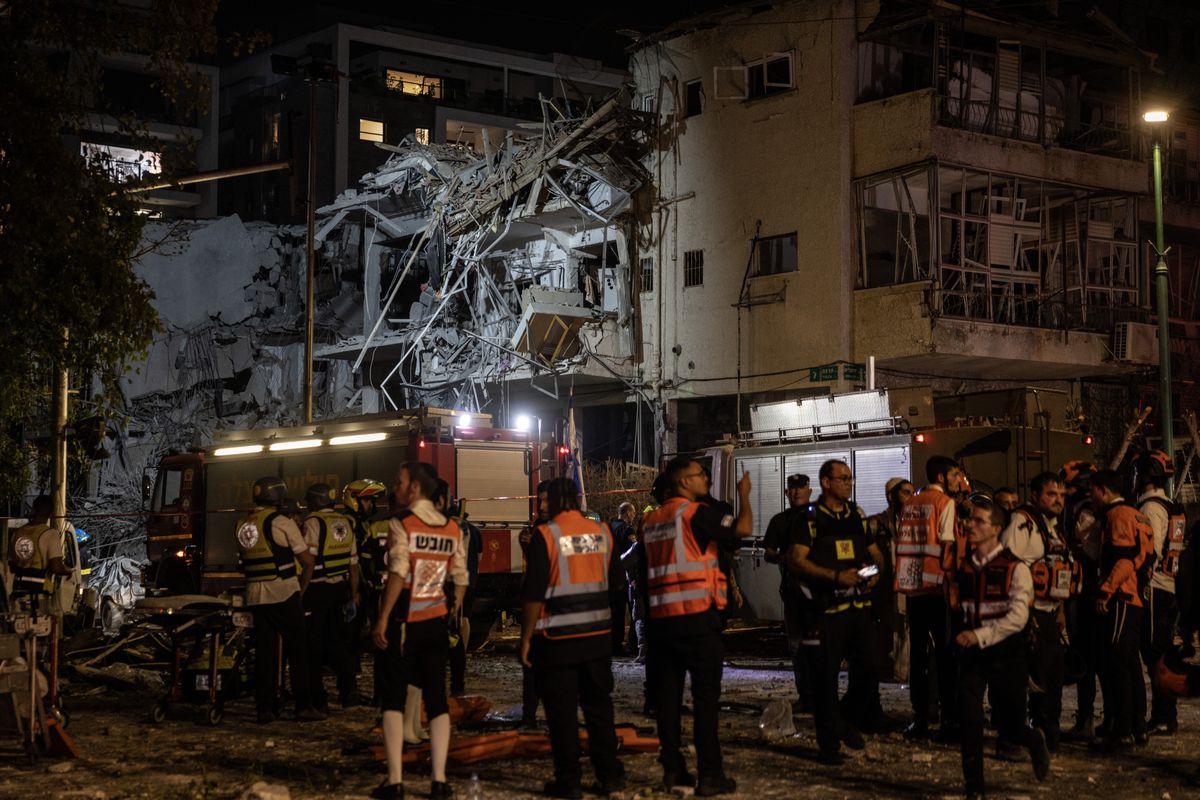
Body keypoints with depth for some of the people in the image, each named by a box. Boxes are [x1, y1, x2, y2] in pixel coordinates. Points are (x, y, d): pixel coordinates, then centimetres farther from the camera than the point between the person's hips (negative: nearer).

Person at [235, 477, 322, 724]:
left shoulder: (242, 525, 10)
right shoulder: (281, 523, -8)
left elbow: (243, 561, 17)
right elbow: (308, 562, -5)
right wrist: (301, 588, 10)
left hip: (255, 596, 6)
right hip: (283, 593, -6)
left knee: (264, 652, 9)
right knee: (297, 650, 3)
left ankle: (264, 708, 8)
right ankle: (303, 706, 2)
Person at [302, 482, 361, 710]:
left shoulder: (313, 522, -11)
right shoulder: (345, 523, 9)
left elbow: (308, 560, -17)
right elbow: (354, 564, 13)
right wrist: (354, 593, 20)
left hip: (317, 589, -6)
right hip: (340, 588, 6)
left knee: (313, 643, 3)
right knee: (336, 640, 15)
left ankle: (317, 698, 5)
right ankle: (348, 688, 3)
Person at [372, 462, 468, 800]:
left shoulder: (401, 523, -10)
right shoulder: (452, 528, 7)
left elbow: (398, 573, -19)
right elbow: (460, 578, 6)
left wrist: (383, 618, -16)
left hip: (404, 621, -4)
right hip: (436, 621, 4)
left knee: (394, 697, 4)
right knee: (437, 698, 8)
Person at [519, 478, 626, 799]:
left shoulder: (547, 534, -11)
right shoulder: (602, 532, 5)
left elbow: (533, 593, -13)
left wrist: (526, 638, -7)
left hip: (558, 637, -5)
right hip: (599, 635, 5)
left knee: (562, 711, 3)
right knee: (599, 706, 13)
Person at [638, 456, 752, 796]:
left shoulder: (650, 521, 13)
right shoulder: (695, 513, -9)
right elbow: (744, 528, -12)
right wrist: (744, 493, 2)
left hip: (660, 618, 7)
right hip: (697, 617, -7)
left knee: (668, 696, 10)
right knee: (705, 697, -2)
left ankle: (672, 769, 14)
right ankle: (710, 775, -2)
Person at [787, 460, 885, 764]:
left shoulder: (857, 515, 15)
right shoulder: (811, 518, -3)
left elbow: (875, 552, 23)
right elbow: (796, 559, -11)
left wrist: (875, 570, 1)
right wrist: (835, 576, -17)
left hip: (860, 603, 5)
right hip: (828, 607, -5)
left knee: (869, 667, 2)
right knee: (827, 674, 0)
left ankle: (852, 723, 25)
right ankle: (829, 742, 8)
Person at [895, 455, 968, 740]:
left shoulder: (908, 505, 12)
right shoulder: (945, 503, -6)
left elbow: (901, 543, 13)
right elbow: (948, 546, -11)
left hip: (912, 588, 5)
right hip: (937, 588, -5)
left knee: (917, 653, 8)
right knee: (945, 654, 1)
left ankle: (919, 719, 8)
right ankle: (948, 719, 0)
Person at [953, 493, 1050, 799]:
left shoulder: (1015, 568, -9)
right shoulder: (963, 568, 6)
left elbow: (1018, 617, -18)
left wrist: (980, 635, -25)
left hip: (1006, 657, -3)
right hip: (972, 657, 3)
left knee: (1009, 726, 5)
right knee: (969, 723, -10)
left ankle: (1035, 741, 40)